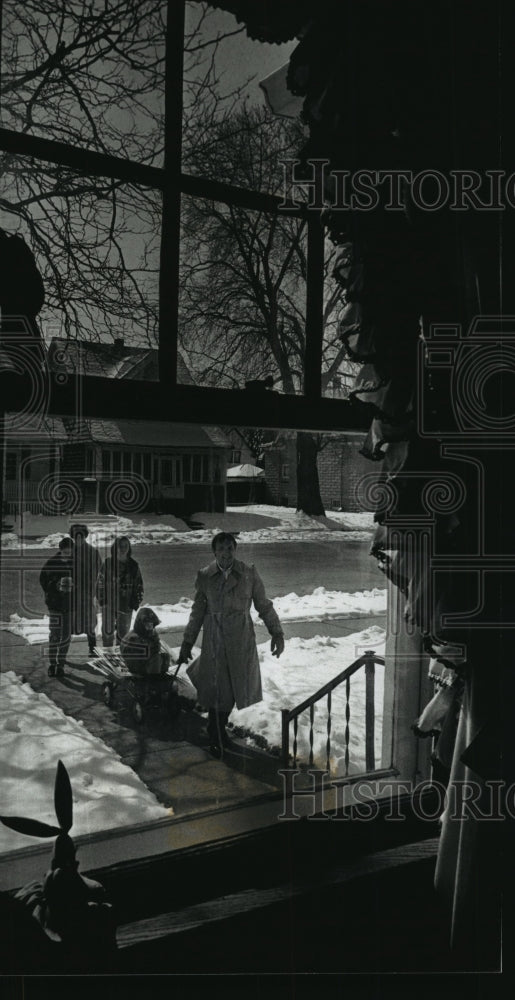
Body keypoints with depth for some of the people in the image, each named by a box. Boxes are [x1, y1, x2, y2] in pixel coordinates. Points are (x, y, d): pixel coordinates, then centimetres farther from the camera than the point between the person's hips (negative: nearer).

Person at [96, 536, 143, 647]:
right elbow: (100, 582, 1)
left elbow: (139, 586, 6)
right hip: (109, 604, -1)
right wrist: (101, 599, -3)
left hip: (126, 606, 1)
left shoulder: (133, 565, 0)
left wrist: (136, 602, 1)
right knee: (107, 630, 5)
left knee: (123, 631, 11)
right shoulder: (108, 563, -4)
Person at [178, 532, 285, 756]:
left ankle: (218, 729, 35)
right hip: (214, 641, -1)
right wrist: (187, 642, 8)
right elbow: (197, 612, 7)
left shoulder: (249, 574, -3)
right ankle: (216, 737, 22)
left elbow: (264, 605, 5)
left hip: (241, 641, 1)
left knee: (234, 688, 11)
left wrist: (276, 632, 1)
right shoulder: (205, 576, -2)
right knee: (218, 691, 1)